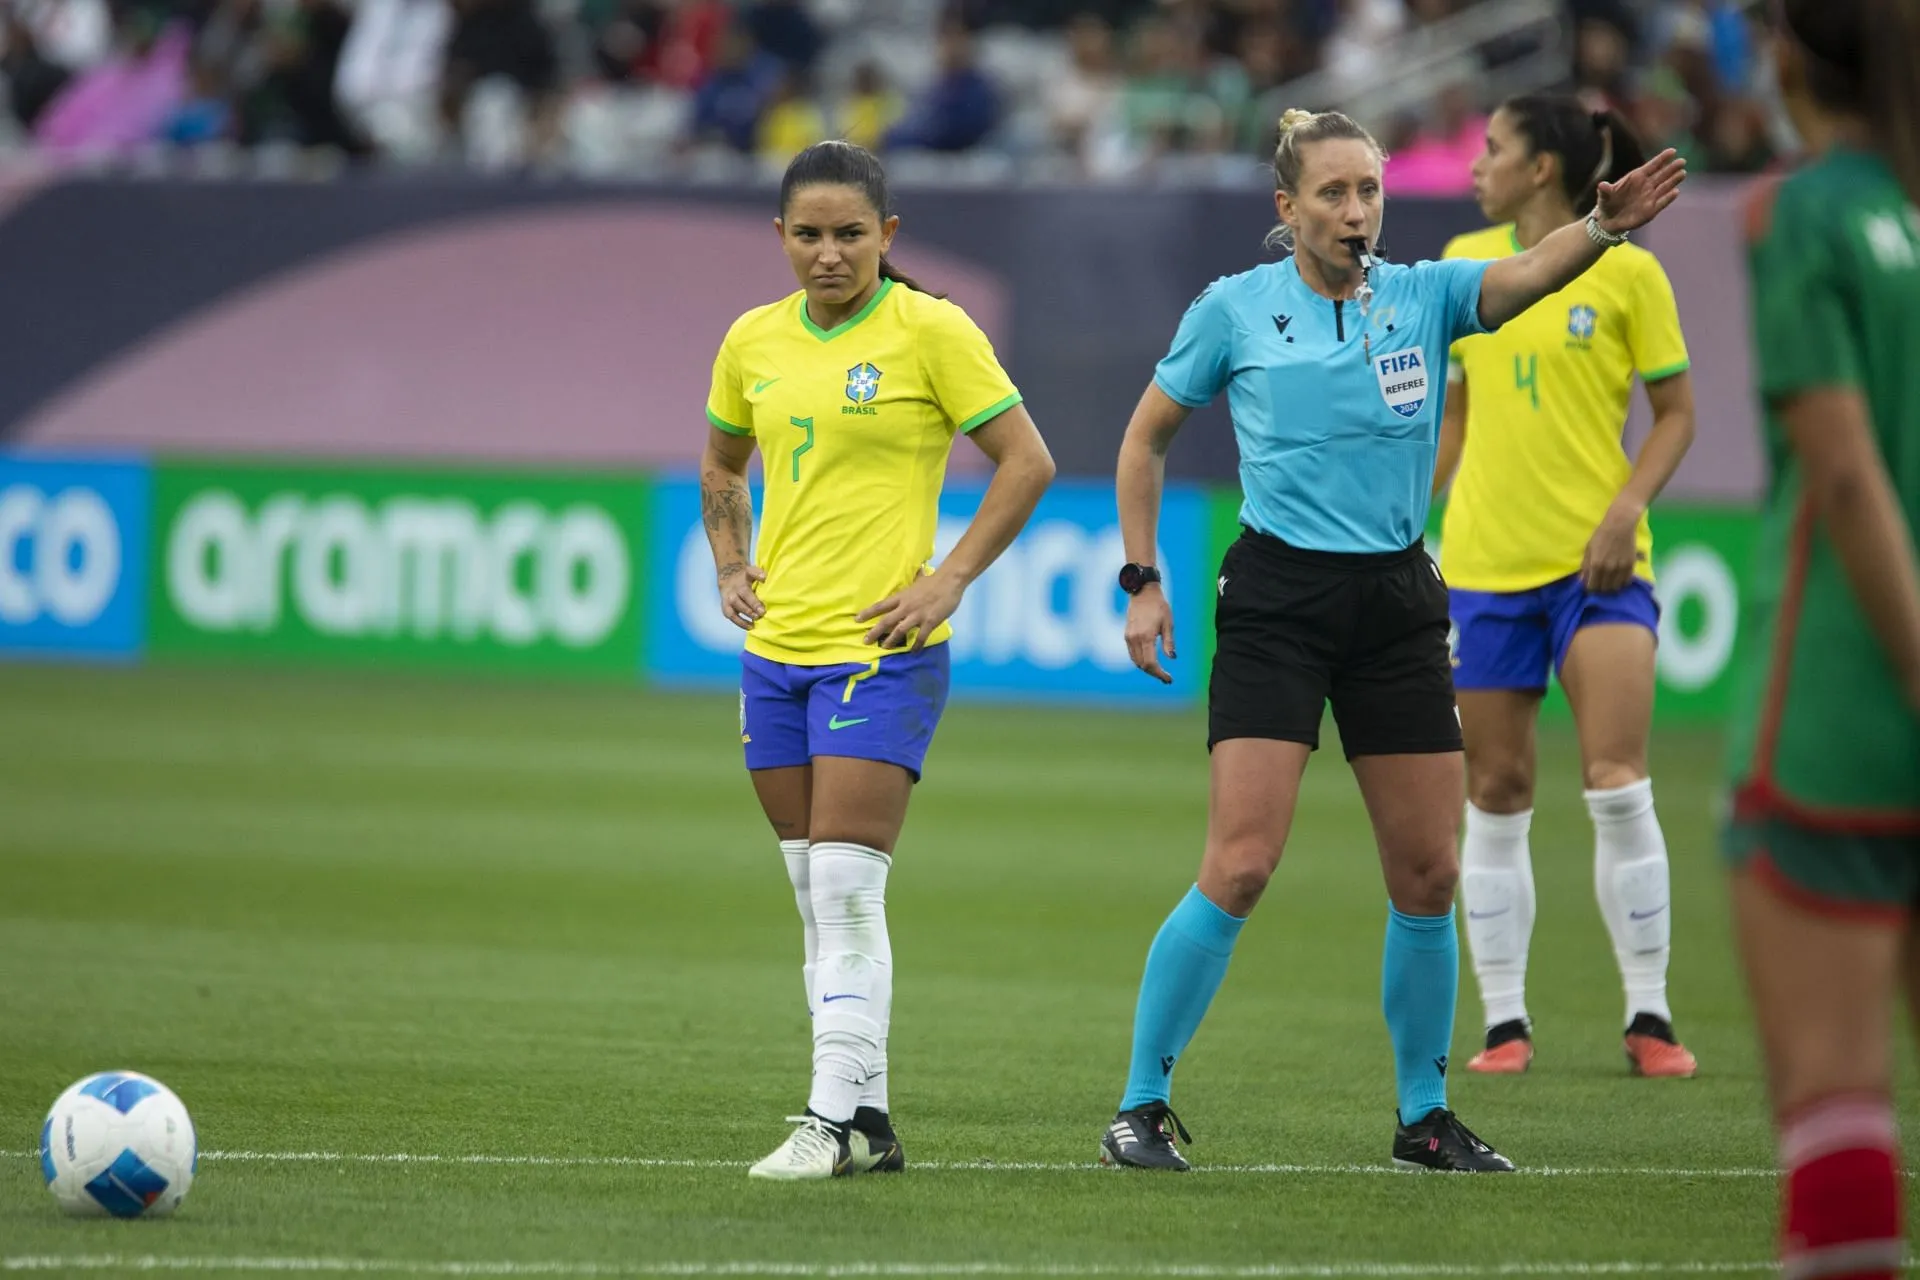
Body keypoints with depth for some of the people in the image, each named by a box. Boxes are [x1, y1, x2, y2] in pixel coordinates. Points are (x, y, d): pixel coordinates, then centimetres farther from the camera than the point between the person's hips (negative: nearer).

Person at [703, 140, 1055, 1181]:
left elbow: (1027, 462, -5)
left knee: (848, 891, -12)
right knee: (816, 898, 8)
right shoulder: (753, 341, 9)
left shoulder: (930, 330, -7)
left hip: (881, 651, -6)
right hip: (776, 651, 6)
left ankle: (836, 1119, -12)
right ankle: (867, 1119, 14)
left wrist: (950, 579, -10)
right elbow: (722, 463, 28)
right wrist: (729, 565, 13)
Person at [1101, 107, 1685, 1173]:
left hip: (1397, 604, 3)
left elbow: (1531, 272, -16)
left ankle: (1423, 1115, 19)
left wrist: (1606, 226, -36)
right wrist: (1141, 582, 4)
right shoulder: (1234, 308, -1)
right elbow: (1146, 438, 10)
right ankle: (1141, 1105, -2)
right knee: (1239, 867, -12)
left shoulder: (1422, 296, 4)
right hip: (1276, 601, -3)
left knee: (1428, 876, 4)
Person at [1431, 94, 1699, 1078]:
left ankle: (1648, 1016, -2)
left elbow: (1676, 413, 1)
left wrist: (1627, 507, -13)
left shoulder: (1626, 273, -3)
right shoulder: (1463, 263, 8)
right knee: (1495, 795, 3)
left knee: (1617, 786, -11)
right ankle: (1505, 1023, 9)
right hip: (1484, 560, 4)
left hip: (1598, 561, -4)